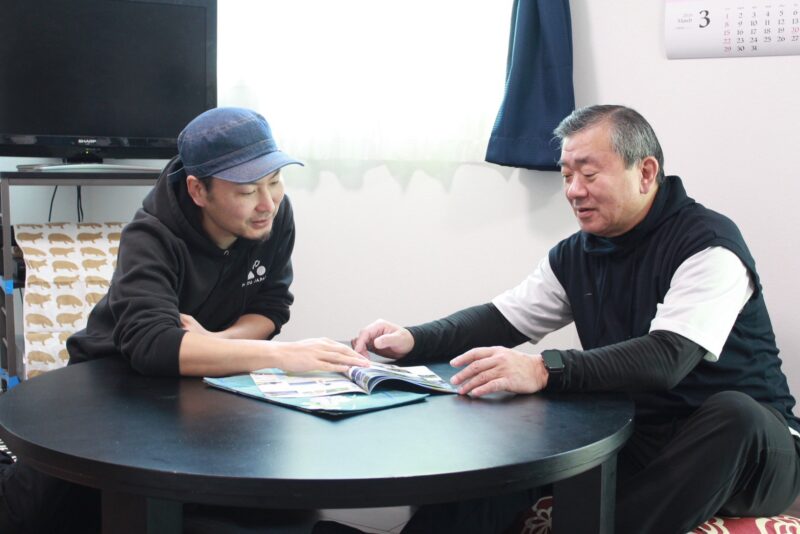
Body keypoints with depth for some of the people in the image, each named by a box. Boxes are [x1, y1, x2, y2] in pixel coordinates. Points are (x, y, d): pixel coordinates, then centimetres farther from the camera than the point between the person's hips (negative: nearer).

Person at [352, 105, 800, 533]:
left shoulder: (707, 244, -15)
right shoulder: (575, 255, 6)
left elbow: (666, 359, -29)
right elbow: (500, 318, 8)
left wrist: (544, 371, -42)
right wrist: (413, 341, -12)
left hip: (745, 440, -5)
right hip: (635, 440, 5)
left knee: (735, 413, -37)